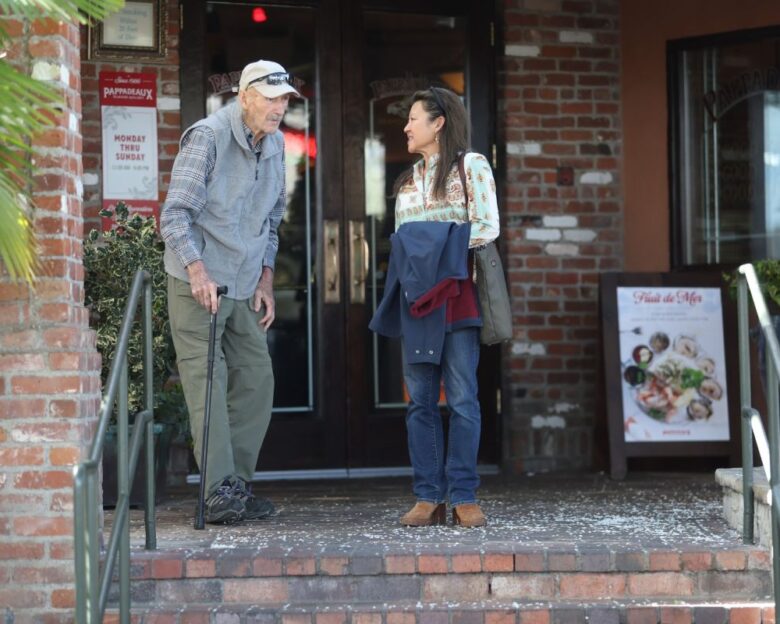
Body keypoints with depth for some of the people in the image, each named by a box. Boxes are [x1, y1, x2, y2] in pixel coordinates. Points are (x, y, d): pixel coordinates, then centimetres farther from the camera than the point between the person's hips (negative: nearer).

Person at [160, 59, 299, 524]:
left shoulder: (275, 144, 10)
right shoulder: (207, 137, -13)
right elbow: (175, 213, -17)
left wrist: (266, 279, 11)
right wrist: (197, 271, -27)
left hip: (245, 288, 8)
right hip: (198, 283, -8)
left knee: (256, 381, 5)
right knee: (208, 381, -11)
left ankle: (239, 486, 13)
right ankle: (219, 491, -13)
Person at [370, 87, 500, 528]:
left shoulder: (471, 166, 3)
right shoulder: (409, 178, 21)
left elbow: (488, 226, -6)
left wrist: (440, 243, -11)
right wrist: (408, 256, 4)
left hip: (455, 295, -6)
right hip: (416, 294, 6)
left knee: (462, 398, -6)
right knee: (421, 401, 2)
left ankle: (464, 496, -3)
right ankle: (429, 498, 4)